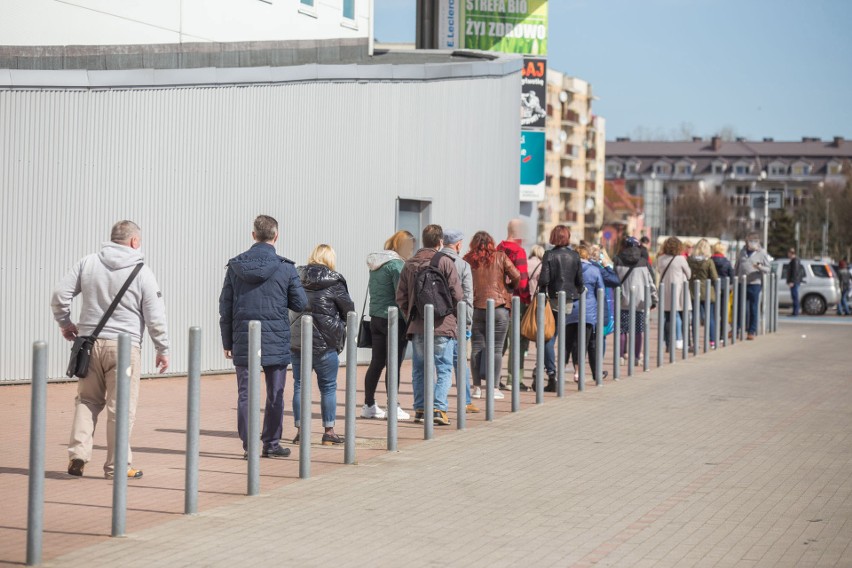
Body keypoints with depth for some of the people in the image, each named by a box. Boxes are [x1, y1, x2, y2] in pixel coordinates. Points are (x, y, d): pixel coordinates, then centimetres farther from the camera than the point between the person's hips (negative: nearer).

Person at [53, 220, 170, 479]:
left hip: (90, 342, 4)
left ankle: (78, 454, 7)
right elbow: (155, 317, -3)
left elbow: (60, 294, 4)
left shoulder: (88, 263, 5)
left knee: (87, 400, 17)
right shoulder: (142, 273, -4)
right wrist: (162, 349, 7)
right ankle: (117, 465, 5)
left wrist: (64, 322, 20)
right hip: (123, 345, -4)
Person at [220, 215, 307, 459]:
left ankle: (248, 445, 6)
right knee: (275, 395, 8)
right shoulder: (285, 268, -5)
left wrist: (227, 342, 11)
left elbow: (225, 306, 4)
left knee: (245, 394, 6)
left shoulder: (236, 266, 2)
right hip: (276, 341, -2)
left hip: (243, 341, 2)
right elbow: (301, 303, 0)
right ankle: (271, 443, 11)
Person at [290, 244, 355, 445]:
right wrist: (339, 323, 17)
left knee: (300, 385, 9)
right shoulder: (333, 282, -9)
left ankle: (300, 430, 8)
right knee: (328, 387, 7)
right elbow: (349, 309, -2)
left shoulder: (297, 278, 4)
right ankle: (329, 431, 9)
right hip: (324, 342, -4)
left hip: (296, 340, 4)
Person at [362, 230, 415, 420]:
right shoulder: (396, 264, -14)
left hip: (375, 317, 8)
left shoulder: (375, 264, 12)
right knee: (394, 364, -2)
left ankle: (369, 406, 16)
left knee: (376, 362, 12)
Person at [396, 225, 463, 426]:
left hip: (417, 326, 4)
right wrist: (456, 316, 10)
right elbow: (457, 295, -6)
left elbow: (401, 296, 8)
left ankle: (420, 409, 13)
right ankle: (439, 408, -9)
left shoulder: (409, 264, 6)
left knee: (420, 369, 13)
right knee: (444, 368, 1)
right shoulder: (445, 262, -6)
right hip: (442, 326, -4)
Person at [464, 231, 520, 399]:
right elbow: (516, 276, -5)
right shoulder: (500, 257, 0)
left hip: (475, 308, 1)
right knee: (496, 348, 3)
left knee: (476, 348, 9)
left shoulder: (468, 260, 3)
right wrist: (510, 287, 14)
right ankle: (495, 388, 1)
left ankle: (477, 387, 9)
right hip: (498, 307, -1)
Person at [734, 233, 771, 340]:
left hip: (754, 284, -3)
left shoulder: (762, 254, 1)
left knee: (753, 309, 3)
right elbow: (736, 267, 17)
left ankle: (752, 331, 9)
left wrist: (760, 267, -21)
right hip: (741, 283, 3)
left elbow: (767, 269, -1)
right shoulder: (742, 253, 11)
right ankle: (736, 328, 17)